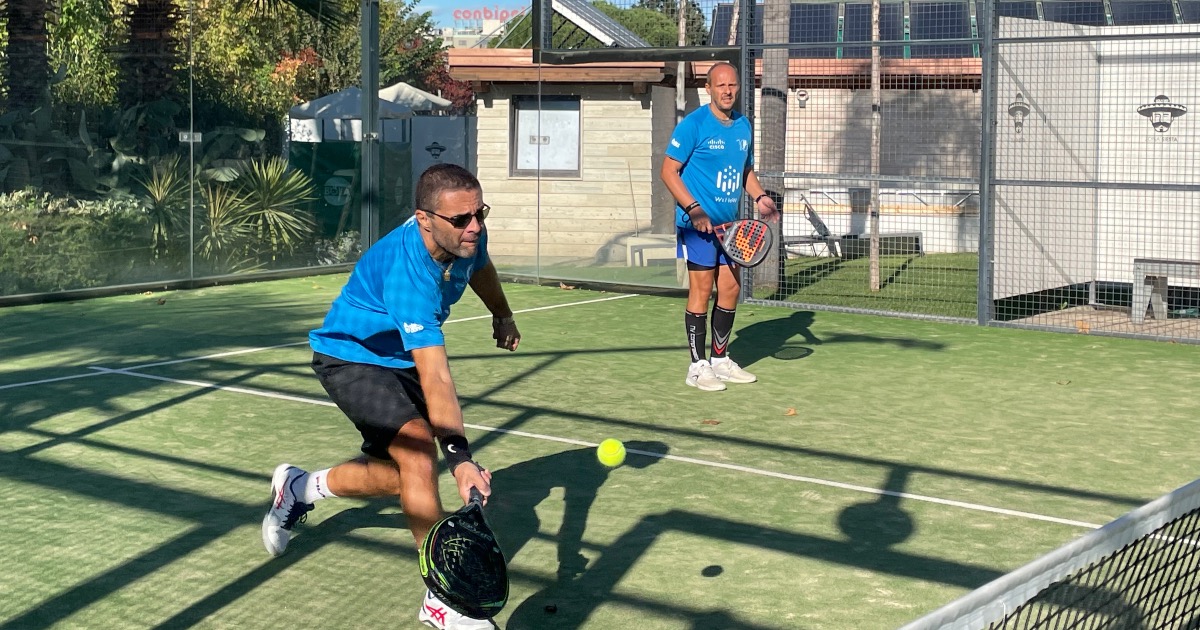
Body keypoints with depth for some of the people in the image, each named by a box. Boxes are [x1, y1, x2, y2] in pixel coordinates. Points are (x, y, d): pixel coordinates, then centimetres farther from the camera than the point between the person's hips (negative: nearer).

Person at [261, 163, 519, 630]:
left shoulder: (467, 236, -16)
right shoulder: (407, 273, -39)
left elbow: (480, 267, 13)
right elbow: (436, 377, -46)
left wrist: (502, 315, 29)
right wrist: (458, 455, -52)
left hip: (400, 360, 8)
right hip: (350, 357, -8)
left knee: (401, 476, 7)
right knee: (419, 449, -26)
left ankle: (302, 487, 33)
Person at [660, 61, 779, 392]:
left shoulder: (744, 126, 11)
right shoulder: (693, 124, -10)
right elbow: (669, 170, -10)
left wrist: (760, 196, 4)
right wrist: (693, 209, -19)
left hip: (730, 225, 7)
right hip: (698, 223, -7)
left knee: (730, 290, 9)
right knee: (701, 292, -5)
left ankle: (720, 360, 22)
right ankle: (698, 367, 3)